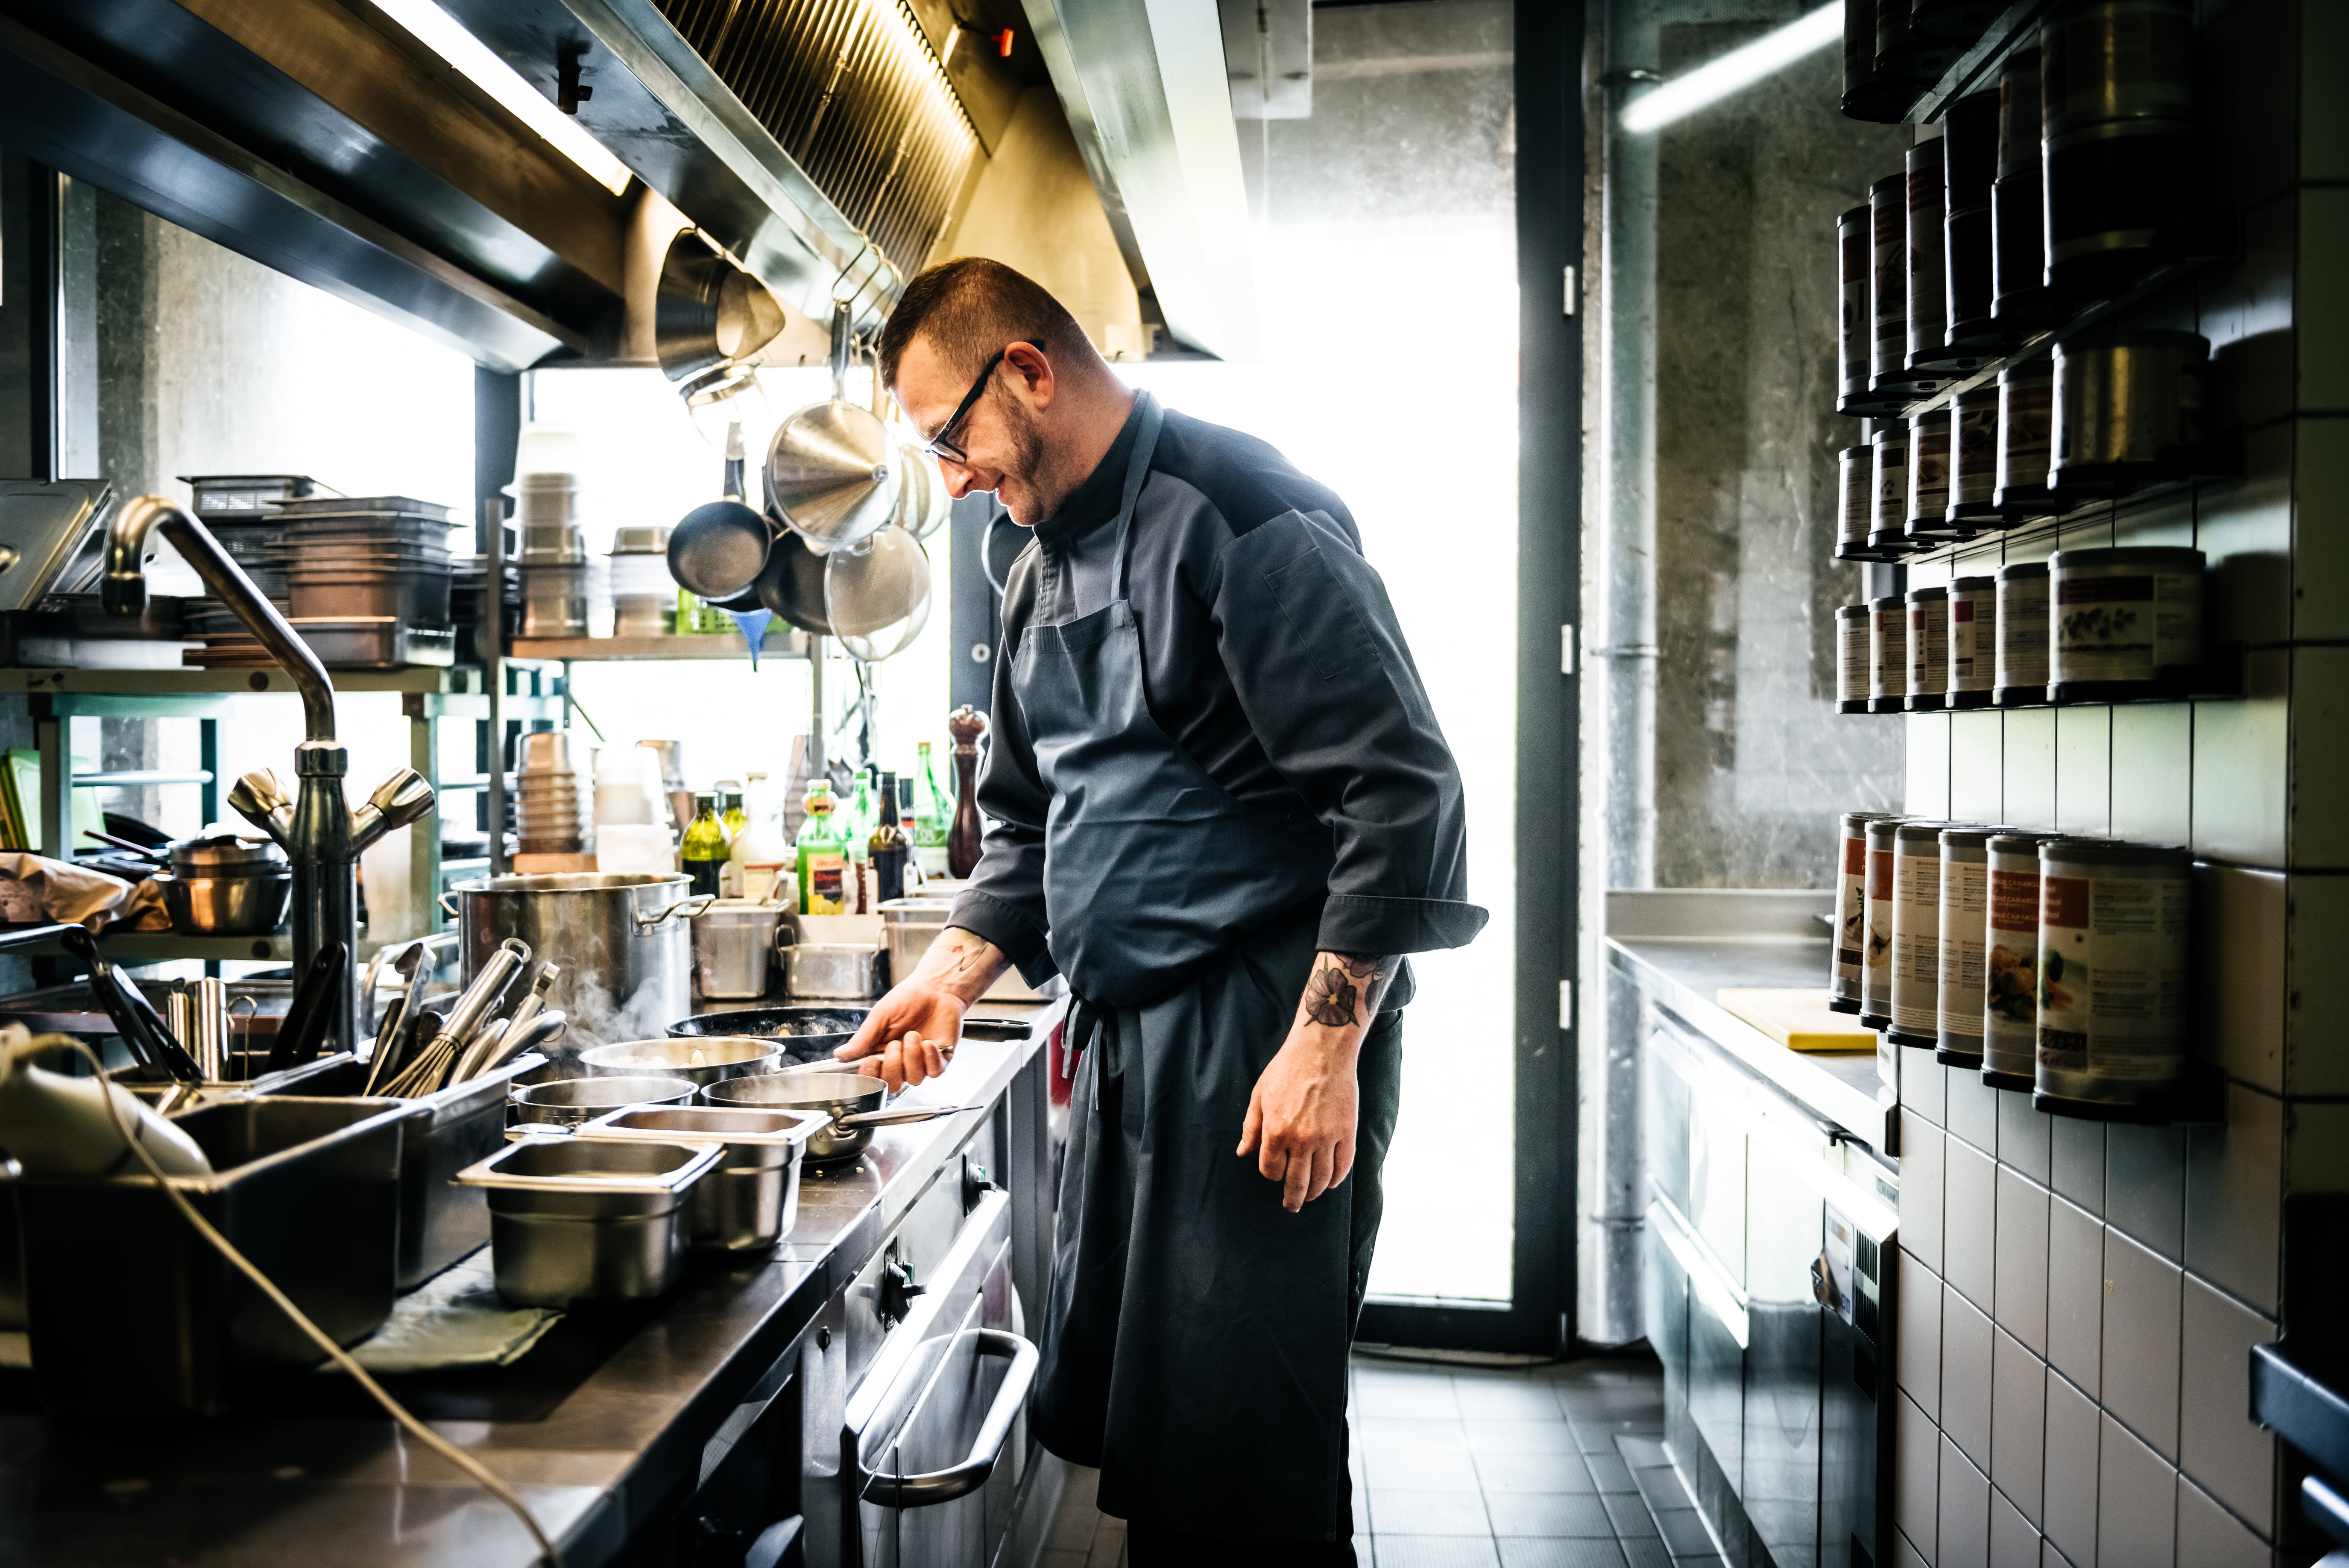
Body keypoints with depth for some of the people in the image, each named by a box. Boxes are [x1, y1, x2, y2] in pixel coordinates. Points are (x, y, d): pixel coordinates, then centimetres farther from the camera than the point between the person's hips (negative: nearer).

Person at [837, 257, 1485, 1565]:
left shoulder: (1238, 512, -12)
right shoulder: (1044, 570, 16)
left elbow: (1401, 784, -18)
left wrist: (1327, 1044, -20)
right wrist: (959, 970, 7)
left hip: (1268, 1030, -9)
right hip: (1129, 1038, 9)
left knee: (1239, 1456, -2)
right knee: (1110, 1408, 17)